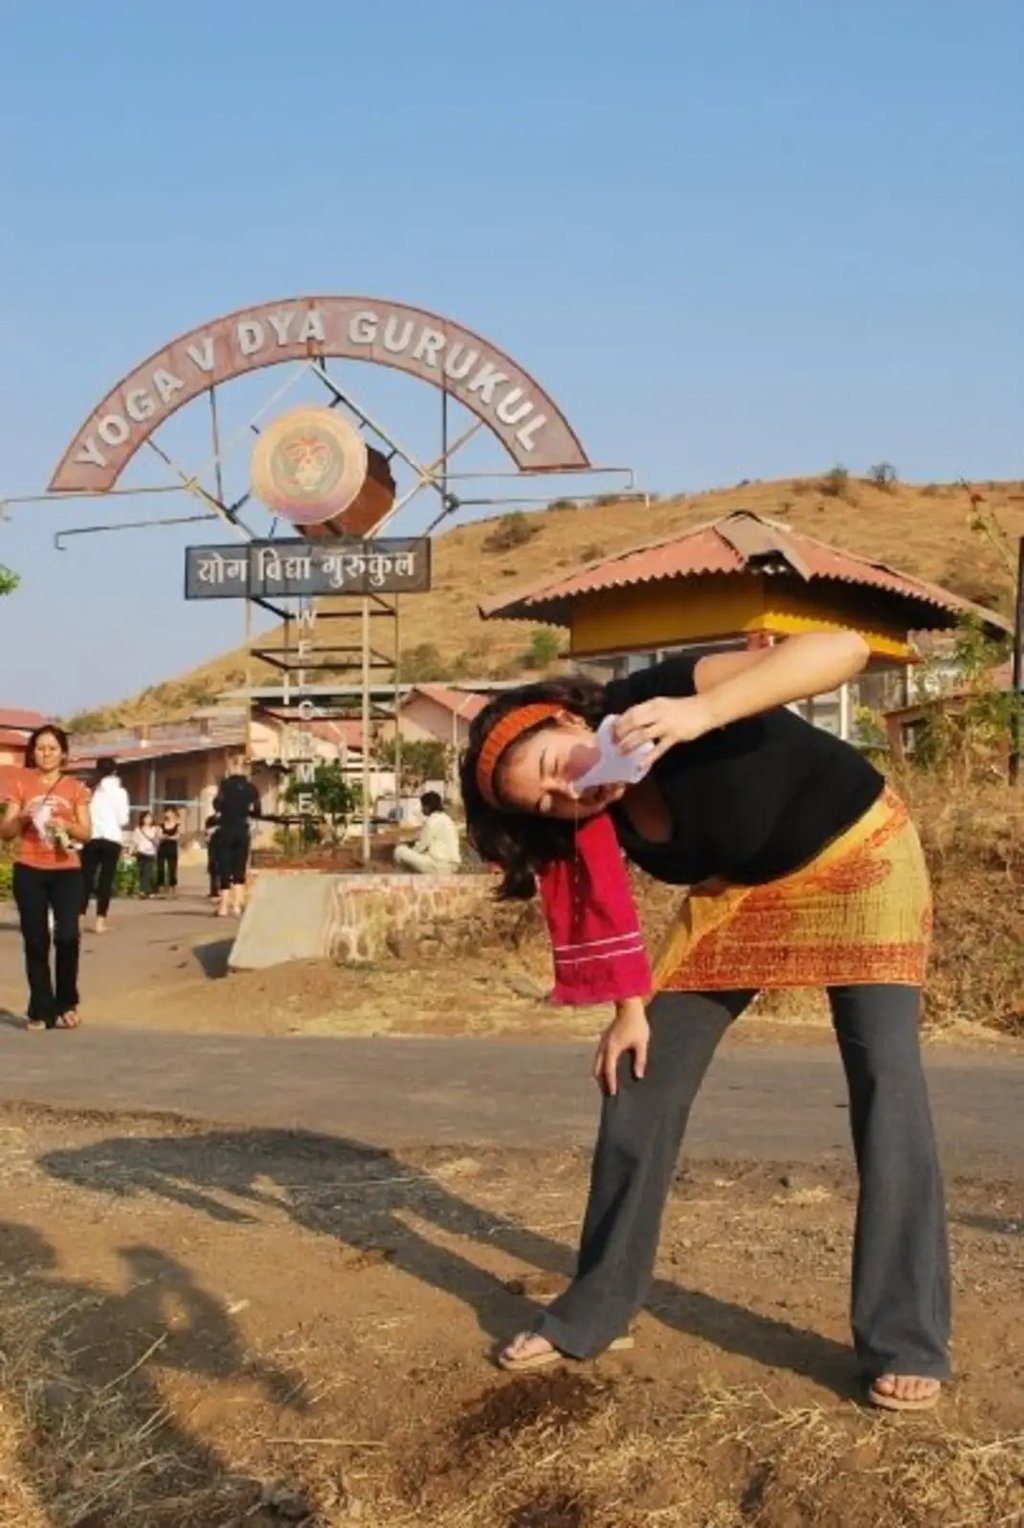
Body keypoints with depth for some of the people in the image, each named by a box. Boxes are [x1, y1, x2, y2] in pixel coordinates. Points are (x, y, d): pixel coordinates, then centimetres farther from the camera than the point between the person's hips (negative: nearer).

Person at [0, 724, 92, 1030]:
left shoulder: (75, 788, 7)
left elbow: (86, 833, 6)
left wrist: (66, 825, -13)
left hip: (66, 871, 0)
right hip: (29, 871, 1)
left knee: (67, 936, -13)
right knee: (35, 941, 2)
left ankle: (65, 1004, 5)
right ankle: (41, 1011, 10)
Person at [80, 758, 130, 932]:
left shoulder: (93, 791, 7)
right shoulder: (119, 791, 1)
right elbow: (123, 820, -2)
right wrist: (126, 820, 19)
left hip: (92, 838, 2)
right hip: (111, 839, -2)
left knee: (86, 877, 5)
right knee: (106, 879, 1)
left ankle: (79, 917, -1)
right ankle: (100, 920, -2)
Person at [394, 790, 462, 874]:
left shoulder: (432, 821, -15)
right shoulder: (445, 818, 13)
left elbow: (420, 847, -9)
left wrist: (408, 848, 8)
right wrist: (411, 845, 16)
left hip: (440, 867, -10)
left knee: (400, 851, -11)